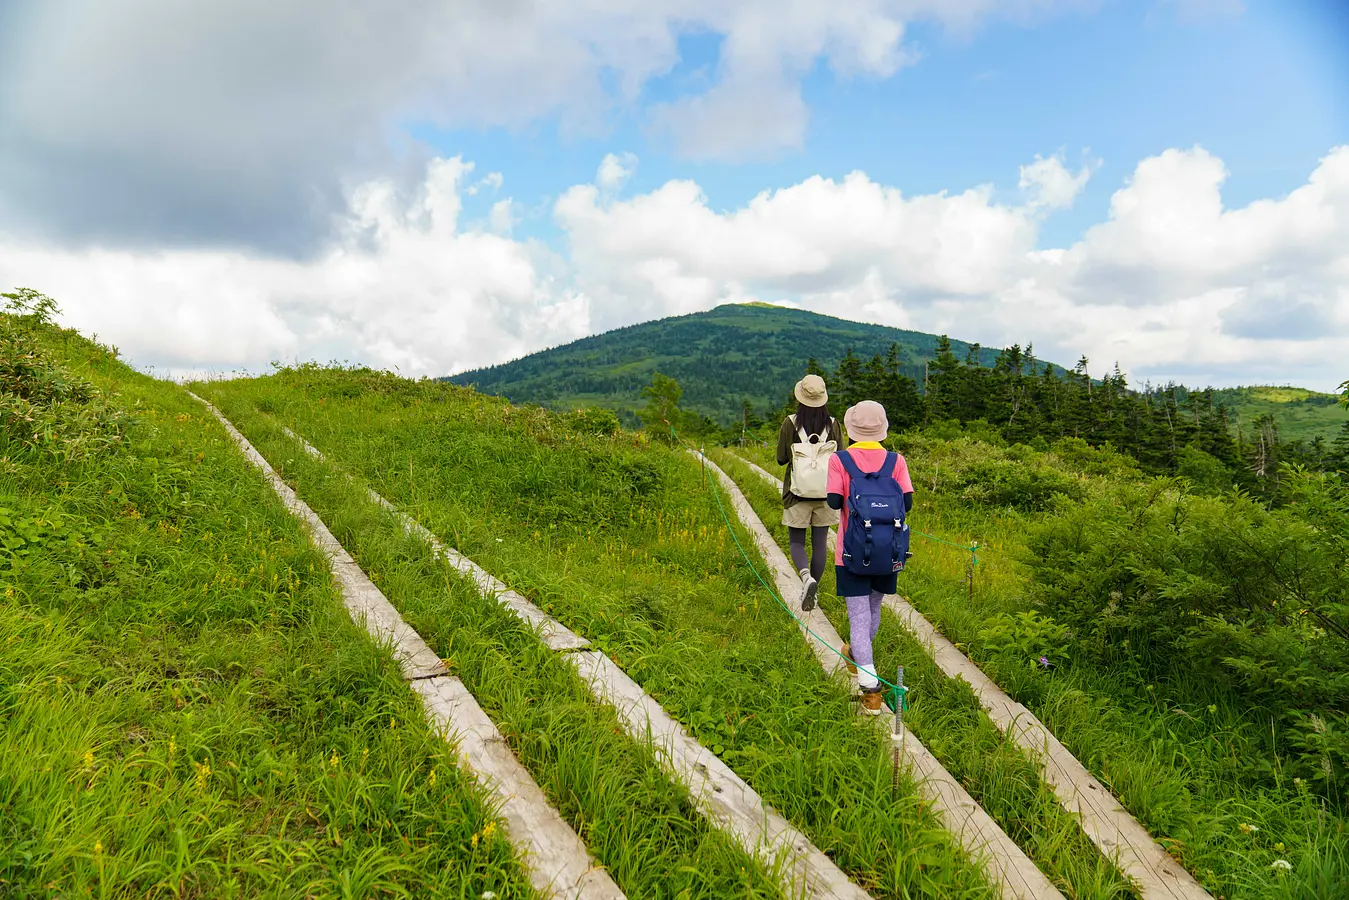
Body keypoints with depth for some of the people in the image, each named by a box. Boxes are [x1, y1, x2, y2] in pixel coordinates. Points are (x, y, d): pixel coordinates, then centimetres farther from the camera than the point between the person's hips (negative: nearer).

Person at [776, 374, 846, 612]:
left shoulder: (790, 423, -10)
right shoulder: (833, 424, -4)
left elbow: (781, 458, -3)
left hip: (798, 491, -2)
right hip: (826, 491, 2)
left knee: (796, 541, 8)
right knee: (820, 543, 11)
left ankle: (807, 578, -18)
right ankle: (811, 590, 18)